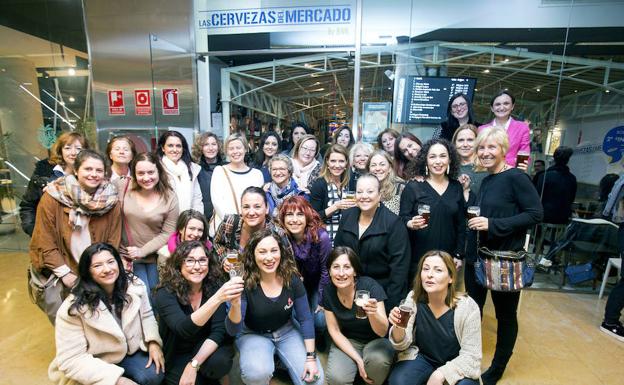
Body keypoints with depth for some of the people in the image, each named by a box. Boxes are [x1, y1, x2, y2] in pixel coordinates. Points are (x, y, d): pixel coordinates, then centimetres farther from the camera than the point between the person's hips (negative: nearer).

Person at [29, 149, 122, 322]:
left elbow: (113, 243, -3)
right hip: (58, 276, -1)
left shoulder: (111, 201, -8)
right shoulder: (53, 196, -11)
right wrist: (65, 274, -10)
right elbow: (45, 242, -8)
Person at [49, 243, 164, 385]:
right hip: (93, 368, -3)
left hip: (130, 352, 3)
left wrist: (153, 342, -14)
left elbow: (146, 315, 5)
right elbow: (71, 360, -21)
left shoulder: (135, 286, -10)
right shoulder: (74, 308, -22)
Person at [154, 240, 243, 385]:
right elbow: (183, 329, -37)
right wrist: (217, 299, -51)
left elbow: (218, 331, -15)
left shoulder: (214, 287, -13)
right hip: (176, 356, -1)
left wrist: (194, 364, -28)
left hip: (206, 349, 2)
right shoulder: (165, 293, -20)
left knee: (220, 362, -29)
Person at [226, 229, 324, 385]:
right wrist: (235, 305, -42)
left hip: (286, 331, 3)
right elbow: (233, 330, -22)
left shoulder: (292, 278, -15)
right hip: (253, 334, -2)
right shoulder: (245, 283, -22)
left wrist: (311, 356, -11)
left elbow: (305, 319, -6)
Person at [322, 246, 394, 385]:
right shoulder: (328, 292, -13)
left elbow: (382, 332, -23)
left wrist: (373, 313, -45)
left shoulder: (370, 286, -23)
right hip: (347, 342, 2)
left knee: (377, 360, -34)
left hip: (376, 340, -2)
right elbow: (334, 330, -5)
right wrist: (358, 359, -16)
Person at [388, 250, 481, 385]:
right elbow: (404, 344, -10)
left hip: (456, 364, -1)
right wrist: (398, 327, -32)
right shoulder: (414, 298, -13)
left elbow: (470, 356, -13)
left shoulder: (467, 307, -19)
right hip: (422, 357, 1)